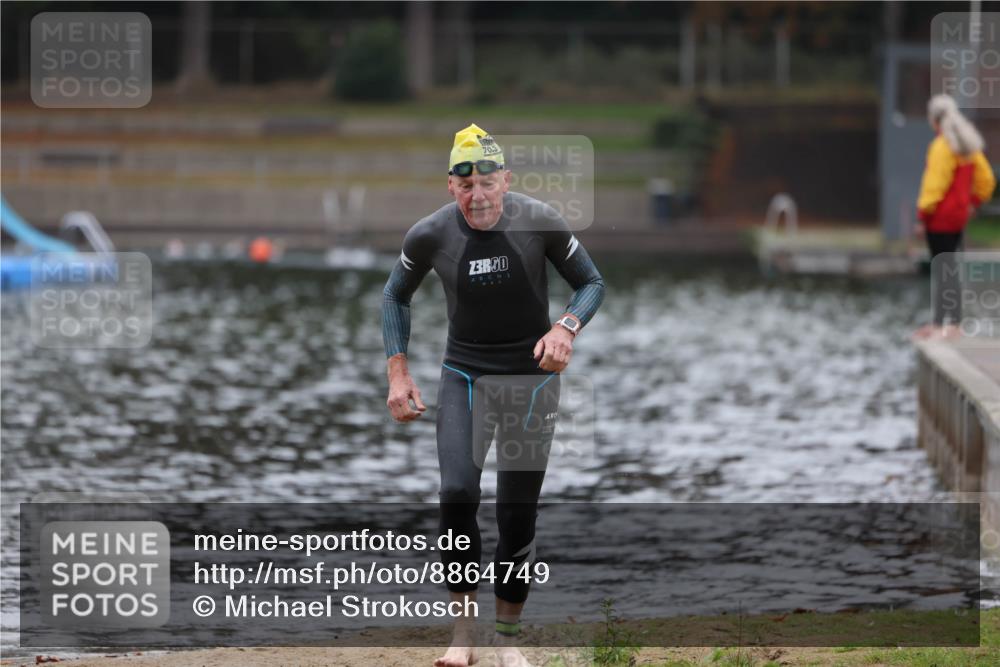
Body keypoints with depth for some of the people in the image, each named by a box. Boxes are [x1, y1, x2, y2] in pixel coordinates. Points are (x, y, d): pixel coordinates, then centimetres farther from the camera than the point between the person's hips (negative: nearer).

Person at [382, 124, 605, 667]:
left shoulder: (540, 222, -15)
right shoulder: (430, 235, -10)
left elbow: (592, 283, -1)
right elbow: (396, 295, 9)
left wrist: (567, 327, -21)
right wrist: (398, 372, 0)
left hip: (531, 377, 0)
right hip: (464, 374, 0)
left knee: (517, 514, -1)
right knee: (456, 493, -18)